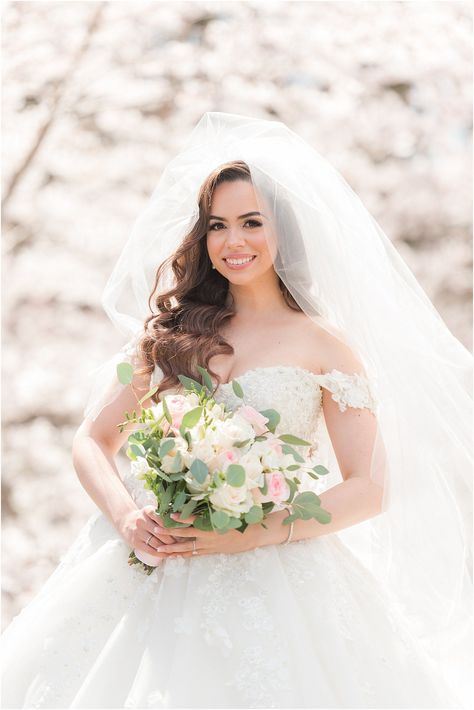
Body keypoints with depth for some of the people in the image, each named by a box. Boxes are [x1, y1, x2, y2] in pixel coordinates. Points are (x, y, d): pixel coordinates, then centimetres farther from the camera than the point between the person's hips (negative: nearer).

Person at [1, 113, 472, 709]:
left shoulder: (322, 345, 2)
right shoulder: (171, 334, 11)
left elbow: (369, 490, -3)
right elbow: (92, 442, 11)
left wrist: (252, 533, -14)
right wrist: (126, 515, -9)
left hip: (275, 582, -2)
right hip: (154, 567, 3)